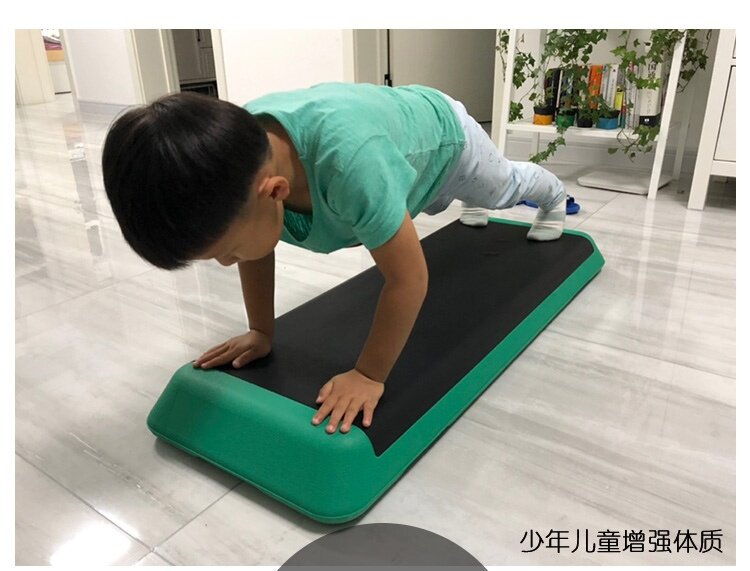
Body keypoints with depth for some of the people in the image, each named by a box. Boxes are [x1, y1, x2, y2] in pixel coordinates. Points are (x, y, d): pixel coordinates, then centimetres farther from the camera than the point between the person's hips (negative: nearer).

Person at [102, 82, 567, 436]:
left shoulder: (350, 158, -55)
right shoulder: (233, 155, -34)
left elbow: (408, 279, -43)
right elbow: (255, 253, -14)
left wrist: (369, 375, -33)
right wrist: (262, 333, -11)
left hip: (443, 131, -4)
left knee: (502, 186, 31)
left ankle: (553, 196, 65)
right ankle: (475, 208, 73)